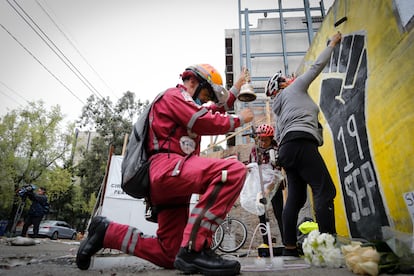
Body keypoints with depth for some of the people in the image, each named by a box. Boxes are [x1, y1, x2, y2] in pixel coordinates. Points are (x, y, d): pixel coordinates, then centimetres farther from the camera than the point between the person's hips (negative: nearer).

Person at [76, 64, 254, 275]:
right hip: (168, 167, -10)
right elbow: (206, 123, -10)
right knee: (234, 170, -30)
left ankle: (107, 232, 17)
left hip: (169, 177, 10)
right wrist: (239, 119, 4)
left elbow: (215, 112, 39)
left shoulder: (184, 105, 34)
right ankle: (194, 250, -28)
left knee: (170, 254, 10)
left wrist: (236, 88, 42)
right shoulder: (174, 95, 4)